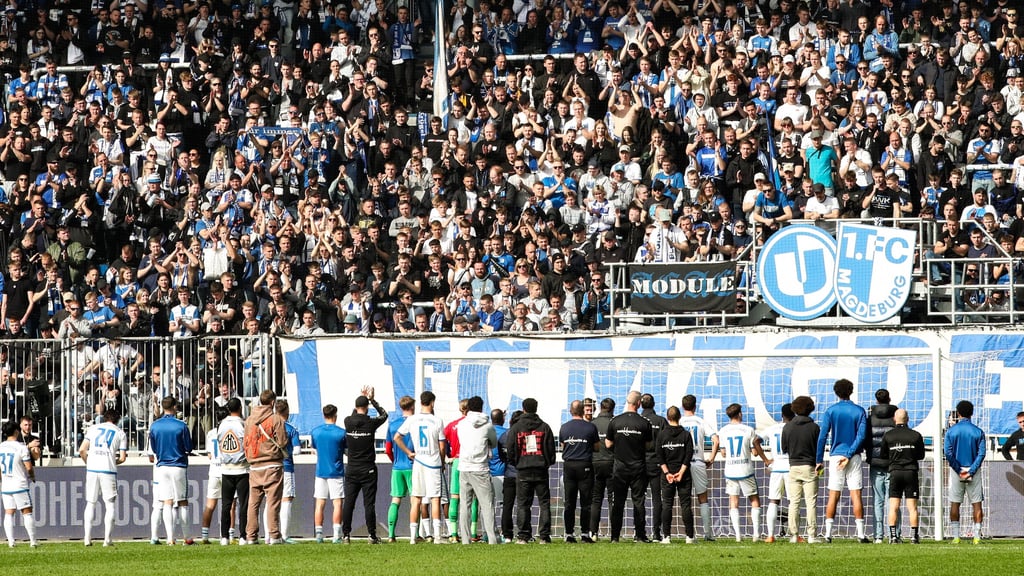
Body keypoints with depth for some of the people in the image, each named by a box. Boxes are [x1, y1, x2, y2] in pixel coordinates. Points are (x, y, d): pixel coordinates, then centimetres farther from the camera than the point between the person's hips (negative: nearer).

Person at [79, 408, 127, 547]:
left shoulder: (93, 429, 13)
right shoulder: (120, 433, 8)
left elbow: (82, 450, 4)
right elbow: (122, 458, 2)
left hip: (92, 469, 2)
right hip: (108, 471, -2)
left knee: (90, 503, 10)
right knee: (110, 505, 5)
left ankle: (87, 538, 4)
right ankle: (107, 539, -3)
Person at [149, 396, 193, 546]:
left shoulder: (154, 426, 0)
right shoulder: (181, 426, -9)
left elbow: (152, 450, 6)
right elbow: (189, 448, -3)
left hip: (162, 466, 2)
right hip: (179, 466, -2)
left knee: (167, 503, 2)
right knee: (182, 503, 8)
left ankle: (170, 538, -6)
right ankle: (185, 537, 11)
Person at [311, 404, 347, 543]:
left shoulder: (315, 432, 2)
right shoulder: (341, 433, -7)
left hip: (320, 472, 3)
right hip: (336, 473, -3)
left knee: (320, 504, 5)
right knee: (337, 503, -1)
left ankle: (318, 534, 2)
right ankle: (337, 535, -8)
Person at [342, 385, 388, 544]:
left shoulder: (348, 422, -3)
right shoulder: (370, 423, -9)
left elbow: (354, 415, 23)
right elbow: (384, 415, 11)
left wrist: (362, 397, 28)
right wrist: (372, 399, 19)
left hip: (351, 470, 2)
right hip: (368, 470, -2)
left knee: (349, 503, 3)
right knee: (369, 504, -2)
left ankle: (346, 534, 2)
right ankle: (372, 535, -3)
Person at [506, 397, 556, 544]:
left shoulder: (515, 428, 1)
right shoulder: (544, 427, 2)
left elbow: (510, 449, 0)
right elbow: (551, 448, 5)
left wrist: (514, 464, 15)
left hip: (523, 471, -1)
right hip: (541, 471, 1)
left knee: (523, 504, 3)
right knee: (544, 503, 4)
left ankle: (522, 536, -1)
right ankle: (544, 536, -1)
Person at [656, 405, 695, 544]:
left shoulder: (662, 435, 1)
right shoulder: (686, 434, -1)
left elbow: (659, 456, -4)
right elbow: (688, 455, -6)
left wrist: (667, 472, -5)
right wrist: (681, 472, -7)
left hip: (667, 475, 0)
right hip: (684, 475, 0)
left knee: (667, 505, 4)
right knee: (686, 505, 3)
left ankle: (666, 536, -1)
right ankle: (689, 536, 1)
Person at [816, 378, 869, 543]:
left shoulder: (831, 411, 1)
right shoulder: (859, 411, 2)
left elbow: (822, 436, -4)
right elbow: (861, 436, -7)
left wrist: (819, 460, -1)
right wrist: (849, 455, -9)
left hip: (835, 455, 0)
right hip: (854, 457, 0)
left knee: (833, 496, 2)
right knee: (856, 495, -1)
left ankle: (828, 534, -3)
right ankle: (860, 534, -6)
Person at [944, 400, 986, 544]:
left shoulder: (951, 431, -2)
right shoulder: (978, 432, -1)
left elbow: (947, 452, -10)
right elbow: (981, 454, -9)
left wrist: (959, 470, -8)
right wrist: (971, 471, -11)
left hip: (957, 471, 0)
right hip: (973, 471, 0)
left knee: (955, 504, 7)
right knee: (976, 504, 4)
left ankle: (956, 536, 4)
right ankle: (977, 536, -1)